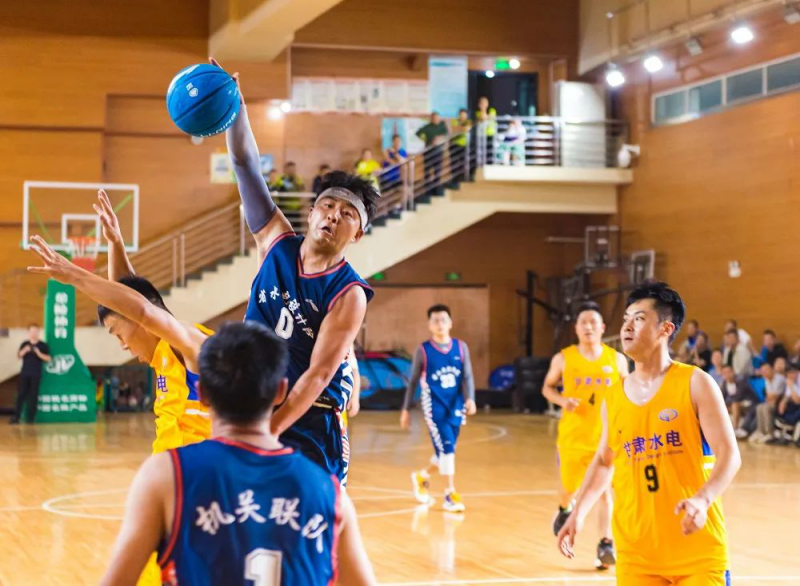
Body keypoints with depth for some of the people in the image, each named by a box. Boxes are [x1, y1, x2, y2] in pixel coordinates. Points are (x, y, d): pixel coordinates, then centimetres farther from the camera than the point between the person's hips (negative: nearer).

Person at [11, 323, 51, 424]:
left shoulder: (43, 345, 1)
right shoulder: (24, 344, 9)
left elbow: (48, 359, -3)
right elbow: (18, 356, 5)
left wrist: (39, 353, -19)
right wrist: (24, 351, -14)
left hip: (36, 374, -2)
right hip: (24, 373, 2)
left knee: (33, 395, -2)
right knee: (21, 394, -1)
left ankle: (30, 418, 2)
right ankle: (16, 417, -1)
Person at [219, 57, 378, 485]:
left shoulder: (348, 295, -12)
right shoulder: (277, 244, 1)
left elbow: (318, 375, -19)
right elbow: (246, 166, -4)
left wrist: (268, 433, -28)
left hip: (308, 426, -4)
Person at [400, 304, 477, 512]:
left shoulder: (461, 347, 4)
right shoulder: (423, 350, -2)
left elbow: (467, 376, -1)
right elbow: (413, 381, 5)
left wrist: (470, 398, -19)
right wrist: (406, 409, 7)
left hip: (455, 407, 4)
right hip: (434, 407, -4)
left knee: (446, 449, 13)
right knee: (446, 447, -15)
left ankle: (422, 476, 40)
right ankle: (451, 495, -10)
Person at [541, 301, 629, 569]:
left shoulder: (616, 359, -3)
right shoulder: (563, 358, -5)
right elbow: (547, 387, 8)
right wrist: (562, 401, -13)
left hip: (606, 436, -1)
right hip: (572, 436, 1)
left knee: (605, 490, -11)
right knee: (568, 487, 16)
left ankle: (606, 544, -8)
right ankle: (564, 510, 51)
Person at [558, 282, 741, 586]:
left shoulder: (695, 383, -6)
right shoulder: (614, 396, 7)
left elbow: (729, 455, -12)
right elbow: (603, 461, 22)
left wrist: (703, 499, -29)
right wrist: (578, 513, 12)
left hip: (697, 549, -4)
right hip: (636, 553, 4)